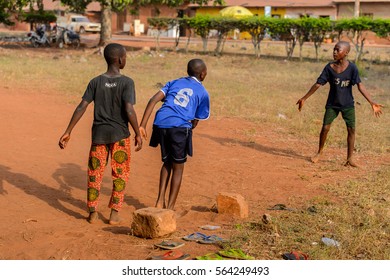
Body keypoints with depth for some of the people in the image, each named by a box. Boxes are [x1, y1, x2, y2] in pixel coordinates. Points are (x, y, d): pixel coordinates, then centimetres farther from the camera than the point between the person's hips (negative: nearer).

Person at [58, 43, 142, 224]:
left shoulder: (95, 82, -1)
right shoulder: (127, 82, -10)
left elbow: (81, 107, -7)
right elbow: (129, 111, -19)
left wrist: (67, 132, -5)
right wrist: (138, 134, -9)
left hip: (99, 133, 3)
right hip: (120, 134, -2)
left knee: (94, 172, 12)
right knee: (120, 174, 9)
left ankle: (93, 212, 13)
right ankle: (114, 213, 8)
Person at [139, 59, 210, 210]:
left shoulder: (174, 82, 21)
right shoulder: (203, 93, 14)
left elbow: (153, 100, 6)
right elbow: (195, 122, 13)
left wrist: (142, 125, 0)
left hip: (160, 124, 3)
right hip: (180, 127, -3)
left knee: (167, 163, 23)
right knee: (178, 167, 13)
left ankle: (160, 200, 16)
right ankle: (170, 207, 15)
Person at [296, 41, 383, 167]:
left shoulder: (352, 68, -13)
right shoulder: (329, 67, -10)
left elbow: (360, 86, -15)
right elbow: (318, 84, -3)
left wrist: (372, 102, -23)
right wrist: (304, 98, -1)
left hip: (348, 104, 0)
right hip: (332, 104, 1)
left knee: (351, 129, -3)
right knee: (325, 128, -2)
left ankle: (350, 158, 9)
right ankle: (320, 152, 21)